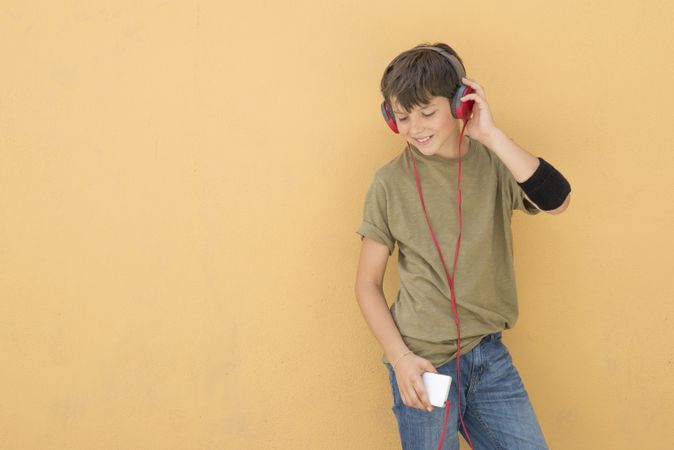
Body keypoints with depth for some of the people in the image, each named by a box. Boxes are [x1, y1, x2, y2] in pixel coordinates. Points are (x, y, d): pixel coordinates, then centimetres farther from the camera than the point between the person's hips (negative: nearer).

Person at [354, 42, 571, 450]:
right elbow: (368, 283, -1)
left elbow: (556, 201, -19)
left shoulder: (494, 164, 1)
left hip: (490, 355, 3)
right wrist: (401, 357, -11)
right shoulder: (391, 182, -4)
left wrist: (491, 135, -19)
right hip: (424, 363, -2)